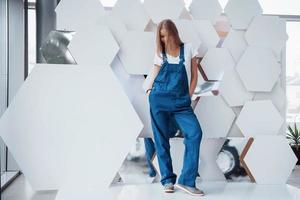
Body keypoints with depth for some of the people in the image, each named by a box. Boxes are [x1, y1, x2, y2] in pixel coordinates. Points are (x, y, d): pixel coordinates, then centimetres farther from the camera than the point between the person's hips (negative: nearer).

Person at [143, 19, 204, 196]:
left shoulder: (188, 49, 7)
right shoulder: (160, 53, 10)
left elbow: (194, 75, 9)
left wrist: (188, 97, 3)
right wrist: (149, 91, 3)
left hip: (181, 102, -1)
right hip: (159, 100, 1)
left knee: (195, 133, -19)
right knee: (161, 140, 2)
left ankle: (186, 180, -13)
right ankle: (168, 180, 15)